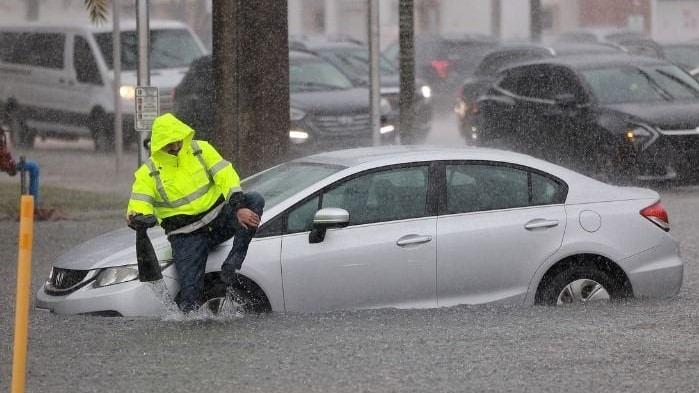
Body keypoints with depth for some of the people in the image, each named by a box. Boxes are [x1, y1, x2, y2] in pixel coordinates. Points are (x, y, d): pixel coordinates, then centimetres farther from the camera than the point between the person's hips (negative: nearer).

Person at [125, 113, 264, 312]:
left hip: (219, 219, 2)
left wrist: (239, 207, -23)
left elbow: (225, 176, -7)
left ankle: (231, 264, -27)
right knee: (190, 291, -19)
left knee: (255, 200, -23)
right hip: (186, 237, -2)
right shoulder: (148, 172, -3)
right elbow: (139, 206, -10)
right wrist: (137, 218, -36)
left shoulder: (201, 150, 1)